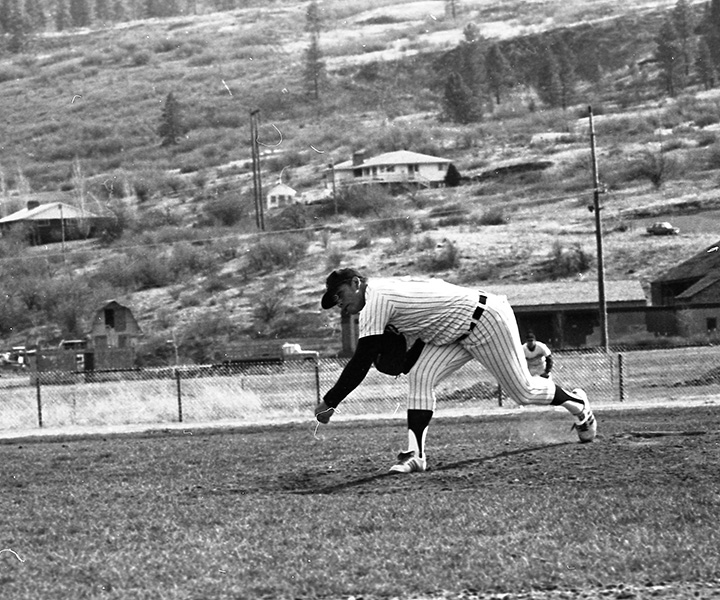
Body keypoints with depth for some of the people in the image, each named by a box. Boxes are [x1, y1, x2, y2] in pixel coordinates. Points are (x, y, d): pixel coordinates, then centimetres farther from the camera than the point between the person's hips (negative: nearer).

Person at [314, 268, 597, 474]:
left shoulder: (375, 299, -20)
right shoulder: (388, 287, 8)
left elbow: (361, 364, -22)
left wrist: (329, 402, -19)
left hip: (486, 319, -10)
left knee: (522, 391, 4)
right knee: (420, 377, -6)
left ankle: (578, 405, 29)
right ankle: (415, 453, -12)